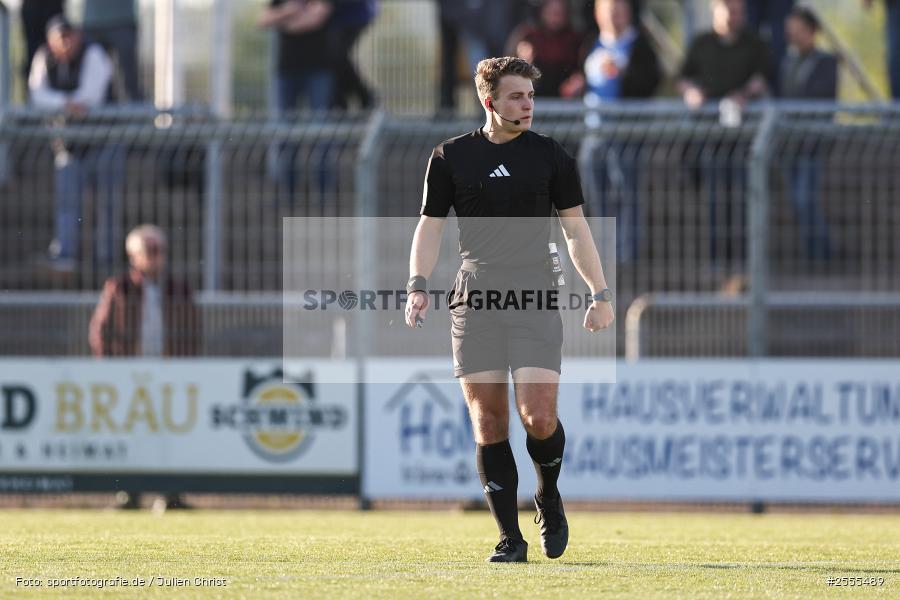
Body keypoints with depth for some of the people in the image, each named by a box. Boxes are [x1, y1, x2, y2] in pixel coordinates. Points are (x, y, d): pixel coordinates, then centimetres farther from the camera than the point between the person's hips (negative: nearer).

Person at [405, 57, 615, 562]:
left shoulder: (550, 156, 5)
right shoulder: (451, 157, 6)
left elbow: (576, 229, 10)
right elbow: (431, 225, 10)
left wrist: (601, 294, 5)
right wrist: (418, 284, -4)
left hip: (536, 301, -1)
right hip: (475, 305, 1)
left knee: (539, 419, -13)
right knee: (489, 424, -2)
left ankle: (550, 498, 18)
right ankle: (511, 538, 5)